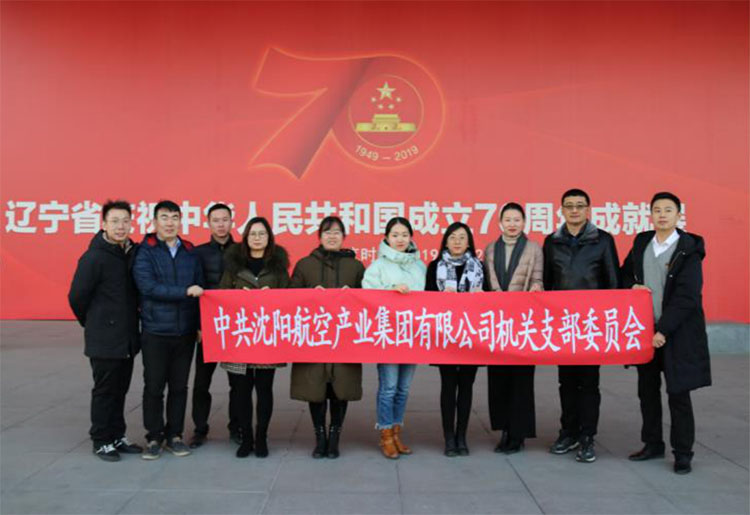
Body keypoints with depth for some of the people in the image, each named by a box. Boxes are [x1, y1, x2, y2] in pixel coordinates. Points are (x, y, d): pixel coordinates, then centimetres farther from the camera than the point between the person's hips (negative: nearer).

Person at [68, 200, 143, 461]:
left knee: (120, 389, 15)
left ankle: (117, 436, 28)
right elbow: (77, 297, -9)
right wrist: (92, 323, 4)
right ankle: (101, 441, 19)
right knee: (105, 390, 5)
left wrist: (130, 319, 11)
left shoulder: (133, 253, 3)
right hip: (104, 340, -6)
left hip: (128, 338, 6)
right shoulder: (93, 258, -15)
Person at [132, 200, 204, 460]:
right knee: (154, 386, 6)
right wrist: (185, 292, -19)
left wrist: (200, 324, 1)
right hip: (155, 331, -3)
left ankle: (174, 434, 23)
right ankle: (154, 437, 20)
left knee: (179, 386, 10)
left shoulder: (190, 252, 8)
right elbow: (148, 286, -16)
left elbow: (199, 289, 7)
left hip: (185, 331, 3)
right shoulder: (145, 251, -3)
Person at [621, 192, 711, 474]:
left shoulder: (689, 250, -9)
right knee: (647, 390, 14)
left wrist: (663, 330, -18)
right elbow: (624, 275, 19)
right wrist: (633, 287, -4)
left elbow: (686, 297, -14)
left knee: (678, 394, 3)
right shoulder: (641, 244, 7)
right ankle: (653, 444, 29)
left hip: (677, 333, -5)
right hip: (644, 330, 5)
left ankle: (682, 453, 16)